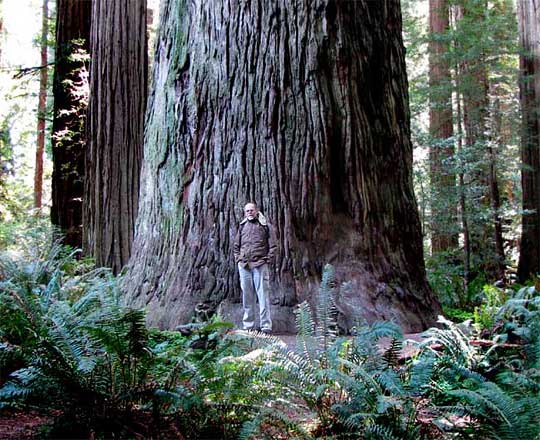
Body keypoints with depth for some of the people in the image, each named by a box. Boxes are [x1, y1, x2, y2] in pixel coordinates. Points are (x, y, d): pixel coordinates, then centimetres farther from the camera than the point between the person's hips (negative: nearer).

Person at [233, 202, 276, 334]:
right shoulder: (242, 226, 15)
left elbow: (272, 245, 3)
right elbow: (236, 246, 21)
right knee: (247, 296, 8)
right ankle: (248, 325, 15)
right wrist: (238, 259, 9)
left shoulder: (265, 226, 4)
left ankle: (266, 326, -3)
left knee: (263, 295, -6)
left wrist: (268, 260, -6)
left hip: (260, 265, -4)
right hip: (243, 265, 4)